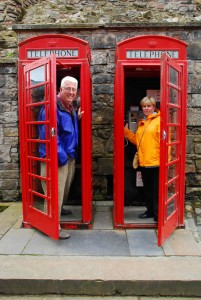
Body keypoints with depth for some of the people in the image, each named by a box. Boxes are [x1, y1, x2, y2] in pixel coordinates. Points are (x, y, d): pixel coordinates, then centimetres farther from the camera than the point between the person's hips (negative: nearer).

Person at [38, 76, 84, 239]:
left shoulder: (71, 108, 12)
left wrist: (78, 118, 5)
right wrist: (60, 156, -24)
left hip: (70, 156, 10)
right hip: (58, 158, -10)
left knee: (66, 186, 24)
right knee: (55, 190, -3)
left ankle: (60, 208, 48)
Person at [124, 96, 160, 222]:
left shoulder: (159, 120, -8)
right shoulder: (142, 123, 16)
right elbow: (137, 140, 19)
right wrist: (126, 131, 10)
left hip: (156, 162, -8)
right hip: (144, 162, 8)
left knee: (157, 190, 2)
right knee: (147, 188, 18)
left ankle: (158, 215, 13)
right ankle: (150, 210, 33)